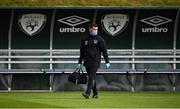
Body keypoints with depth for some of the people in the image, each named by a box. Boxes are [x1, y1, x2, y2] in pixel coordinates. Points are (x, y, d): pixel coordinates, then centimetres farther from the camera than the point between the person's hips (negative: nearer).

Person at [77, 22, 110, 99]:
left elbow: (104, 51, 2)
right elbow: (82, 52, 16)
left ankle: (87, 93, -24)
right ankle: (95, 93, 18)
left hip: (95, 62, -4)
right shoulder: (85, 39, 11)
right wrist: (80, 62, 14)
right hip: (87, 62, 4)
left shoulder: (99, 39, 2)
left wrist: (107, 62, -3)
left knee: (91, 77, -15)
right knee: (91, 78, 9)